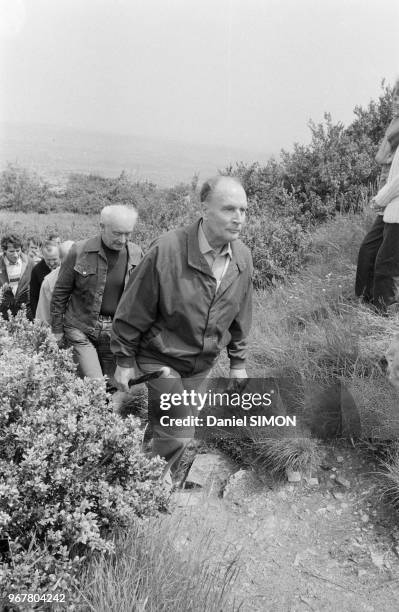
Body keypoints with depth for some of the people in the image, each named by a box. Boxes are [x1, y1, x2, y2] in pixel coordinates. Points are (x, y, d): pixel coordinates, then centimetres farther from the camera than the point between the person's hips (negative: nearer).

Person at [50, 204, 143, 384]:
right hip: (81, 330, -3)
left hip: (116, 333, 3)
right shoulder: (80, 251, -7)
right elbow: (60, 293, 0)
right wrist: (57, 331, 1)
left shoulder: (136, 254, 1)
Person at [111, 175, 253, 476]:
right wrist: (124, 360, -8)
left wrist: (238, 362, 10)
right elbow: (133, 310, -14)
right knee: (179, 434, -9)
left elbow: (240, 316, 7)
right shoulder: (167, 250, -24)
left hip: (201, 365, 5)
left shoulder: (243, 257, -6)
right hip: (159, 359, -5)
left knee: (169, 426, 19)